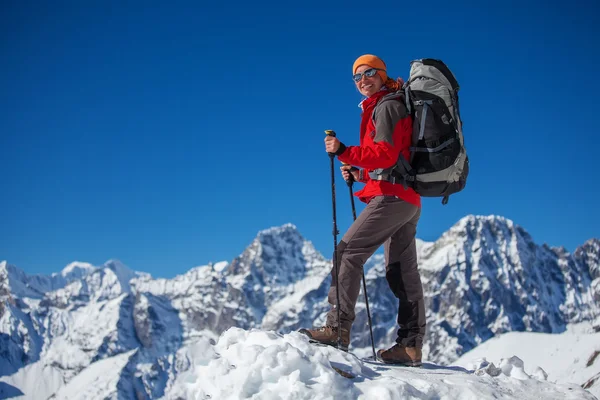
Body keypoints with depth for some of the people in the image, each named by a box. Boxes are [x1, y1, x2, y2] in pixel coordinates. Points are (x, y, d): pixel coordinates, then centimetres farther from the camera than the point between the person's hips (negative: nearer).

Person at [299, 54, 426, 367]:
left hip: (392, 195, -10)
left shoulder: (386, 106, -5)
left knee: (348, 252, -12)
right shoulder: (389, 107, 26)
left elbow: (385, 153, -18)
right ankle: (411, 346, 7)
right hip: (408, 200, 10)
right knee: (402, 272, 6)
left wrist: (344, 152, -21)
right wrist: (361, 174, 15)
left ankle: (338, 328, -15)